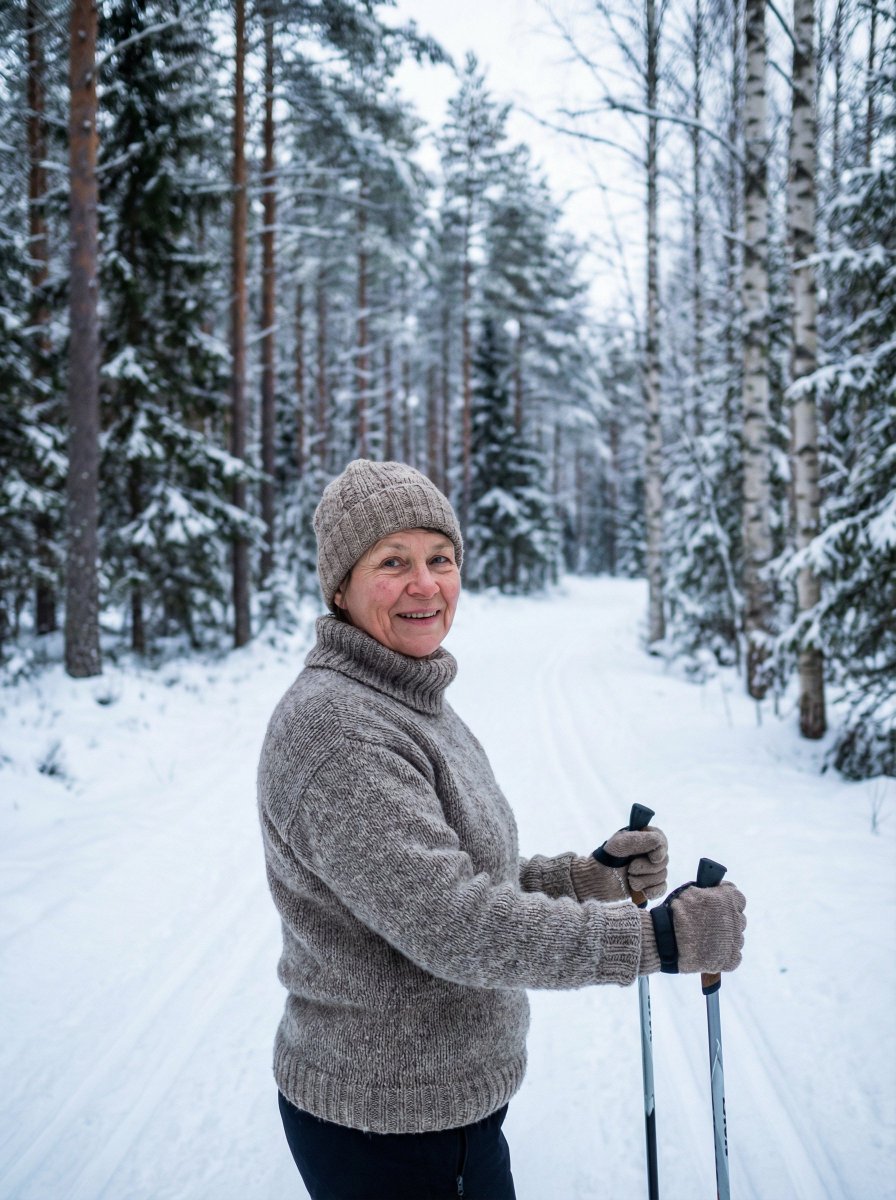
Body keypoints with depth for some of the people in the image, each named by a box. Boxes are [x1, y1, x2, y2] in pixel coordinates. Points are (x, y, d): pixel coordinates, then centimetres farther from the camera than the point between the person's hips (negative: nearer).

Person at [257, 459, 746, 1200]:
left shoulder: (415, 705, 8)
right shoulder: (334, 729, -24)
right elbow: (450, 924, -29)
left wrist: (587, 877, 0)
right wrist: (659, 938, -25)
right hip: (384, 1129, -9)